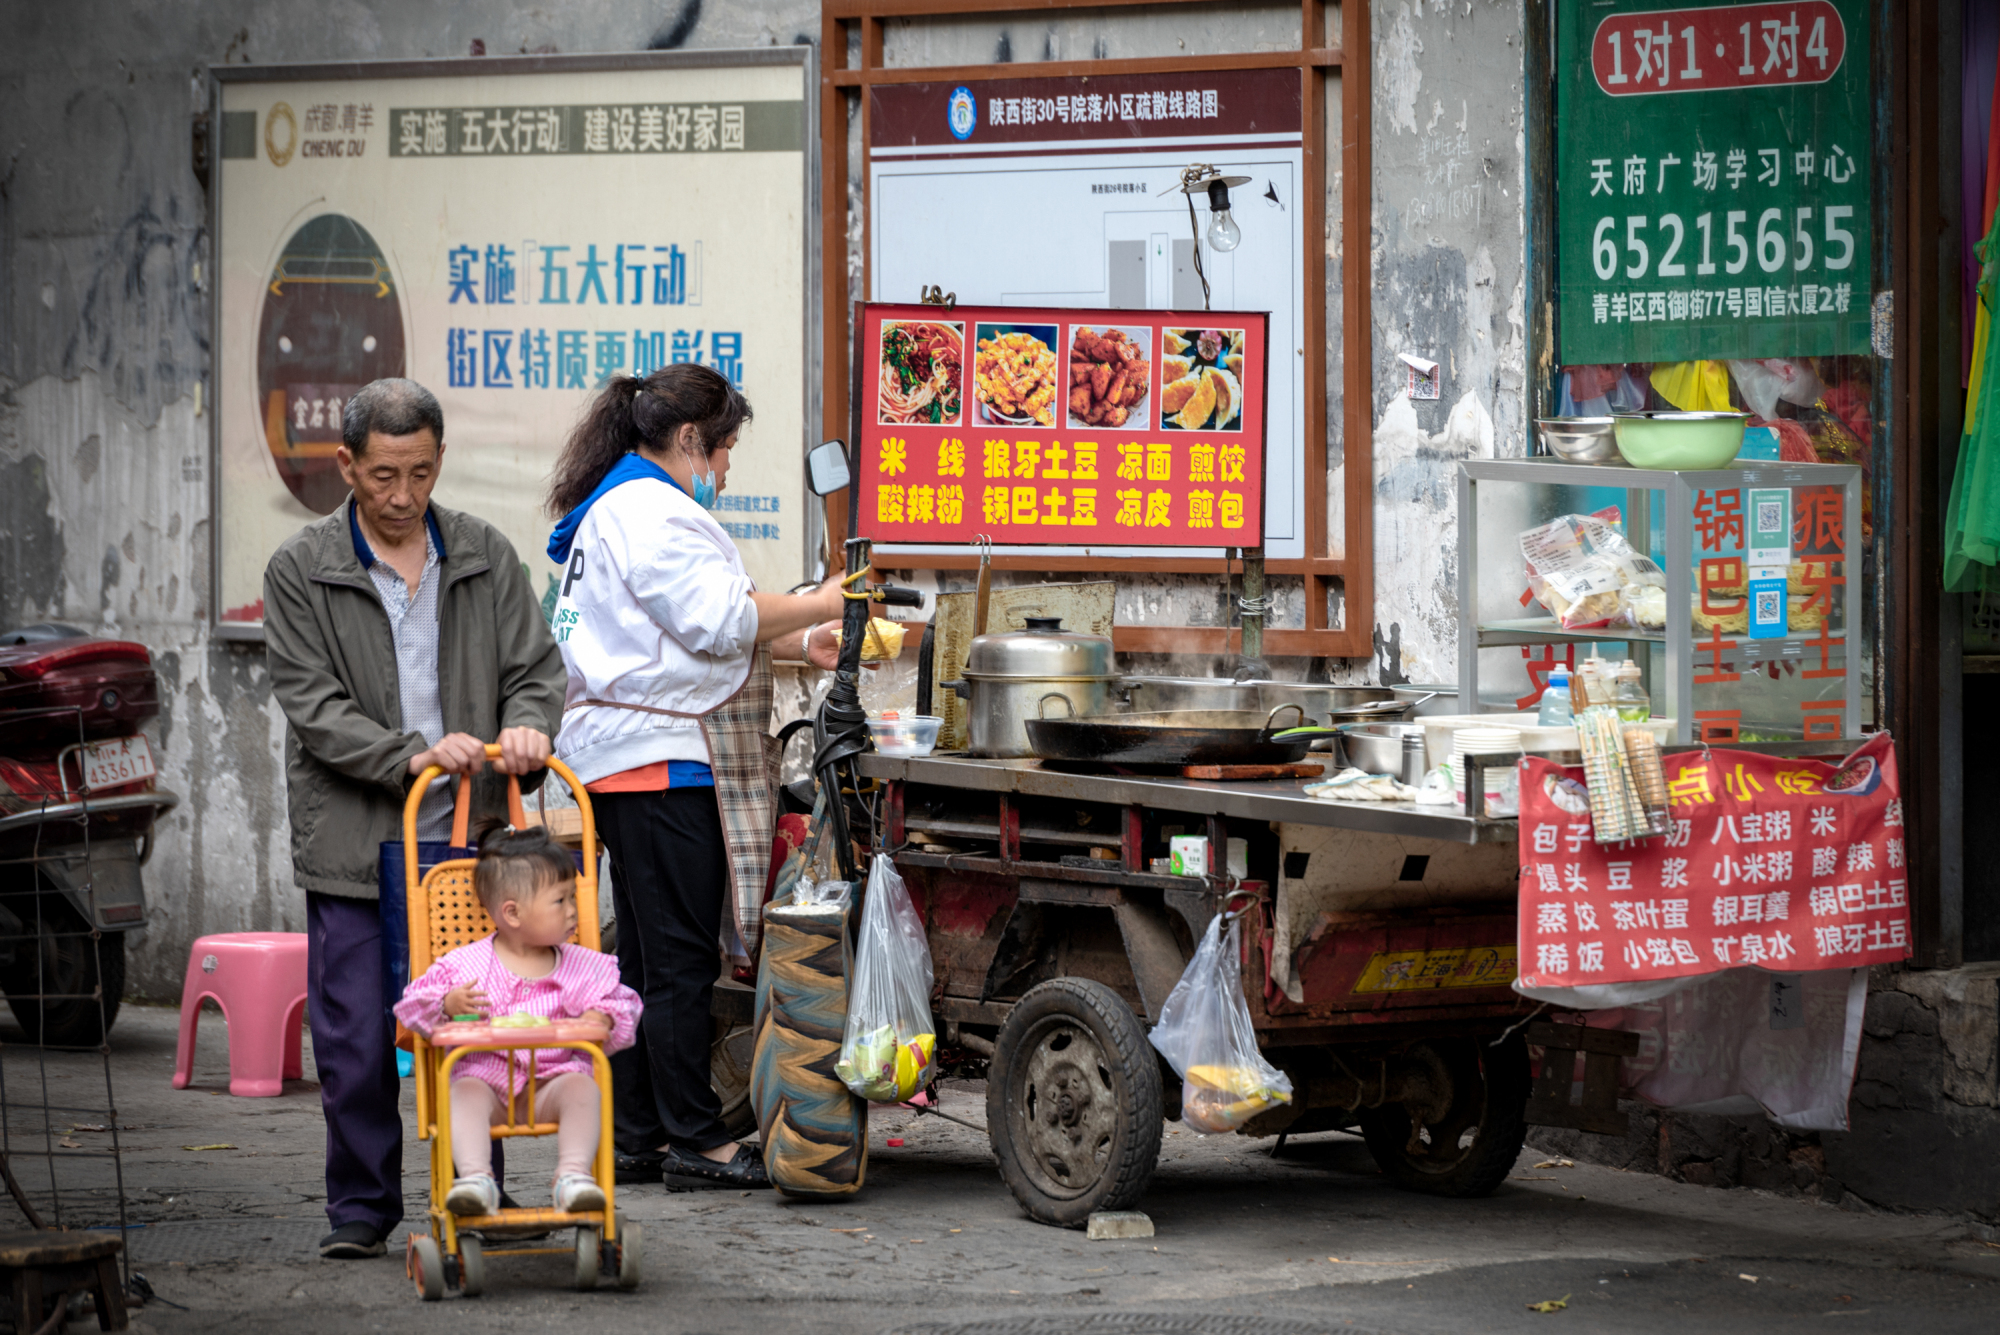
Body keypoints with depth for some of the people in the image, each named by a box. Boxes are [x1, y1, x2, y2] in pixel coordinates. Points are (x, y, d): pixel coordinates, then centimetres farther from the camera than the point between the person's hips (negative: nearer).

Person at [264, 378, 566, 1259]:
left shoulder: (485, 557, 10)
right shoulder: (301, 572, 1)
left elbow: (535, 666, 9)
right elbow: (312, 703, -6)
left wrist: (526, 725, -14)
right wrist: (409, 754, -20)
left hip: (469, 839, 2)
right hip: (355, 846, -2)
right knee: (356, 1040, -2)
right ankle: (361, 1208, 11)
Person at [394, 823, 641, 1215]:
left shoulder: (582, 967, 9)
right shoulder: (466, 964, 3)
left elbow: (621, 1001, 18)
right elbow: (414, 1003, 5)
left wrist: (603, 1018, -6)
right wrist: (448, 1004, -17)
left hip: (551, 1082, 1)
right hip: (486, 1076, -1)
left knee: (582, 1087, -30)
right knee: (465, 1093, -34)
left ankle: (573, 1174, -43)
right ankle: (475, 1178, -51)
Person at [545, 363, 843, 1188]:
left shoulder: (613, 509, 22)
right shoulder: (652, 513, -13)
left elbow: (686, 631, 23)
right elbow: (720, 620, -18)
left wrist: (801, 644, 15)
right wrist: (819, 604, -7)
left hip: (625, 764, 11)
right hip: (664, 761, -11)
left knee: (649, 956, 12)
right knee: (682, 957, -6)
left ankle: (635, 1138, 14)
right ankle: (691, 1135, -2)